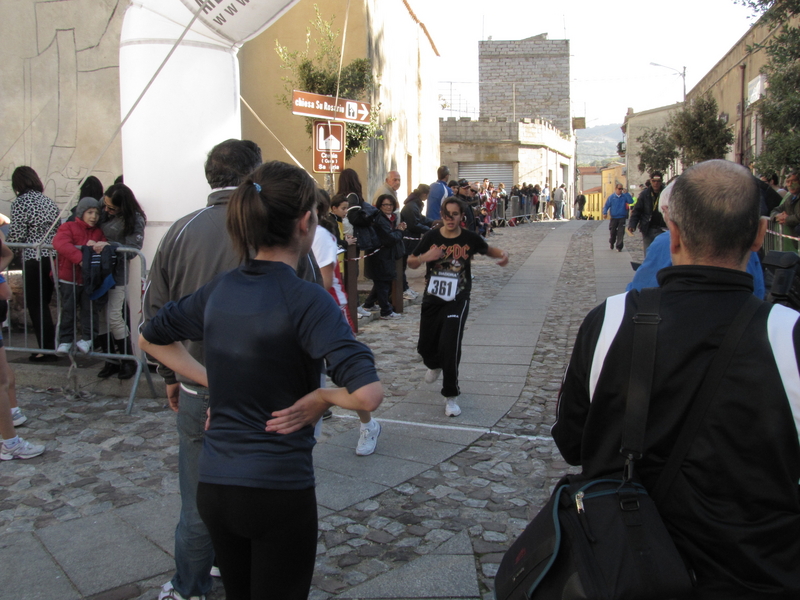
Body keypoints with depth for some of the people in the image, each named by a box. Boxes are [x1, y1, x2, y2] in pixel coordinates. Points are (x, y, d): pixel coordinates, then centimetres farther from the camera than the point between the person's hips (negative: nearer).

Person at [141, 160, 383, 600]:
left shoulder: (219, 290, 1)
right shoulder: (304, 299, -17)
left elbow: (151, 339, 18)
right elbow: (368, 394, -28)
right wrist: (321, 396, -9)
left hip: (214, 487, 6)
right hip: (280, 490, -6)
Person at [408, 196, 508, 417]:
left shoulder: (470, 238, -7)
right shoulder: (432, 237, -6)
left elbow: (488, 249, 12)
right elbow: (411, 263, 2)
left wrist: (502, 254, -10)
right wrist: (424, 257, -20)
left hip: (457, 301, -2)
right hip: (432, 299, 3)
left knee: (450, 346, -16)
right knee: (425, 346, 14)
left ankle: (451, 397, 1)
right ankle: (435, 366, 53)